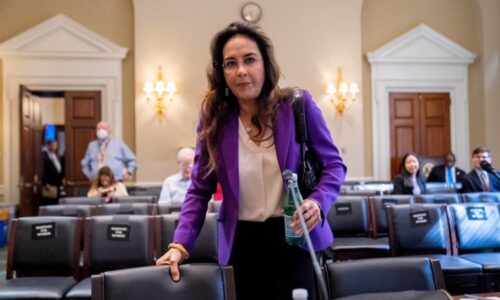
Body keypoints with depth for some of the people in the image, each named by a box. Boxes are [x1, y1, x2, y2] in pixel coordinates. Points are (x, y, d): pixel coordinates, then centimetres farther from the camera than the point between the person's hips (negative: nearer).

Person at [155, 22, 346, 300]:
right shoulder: (213, 118, -3)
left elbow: (333, 165, -1)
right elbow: (200, 190, 1)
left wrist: (318, 203, -22)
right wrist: (180, 245, -11)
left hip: (294, 239, -1)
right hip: (242, 243, 2)